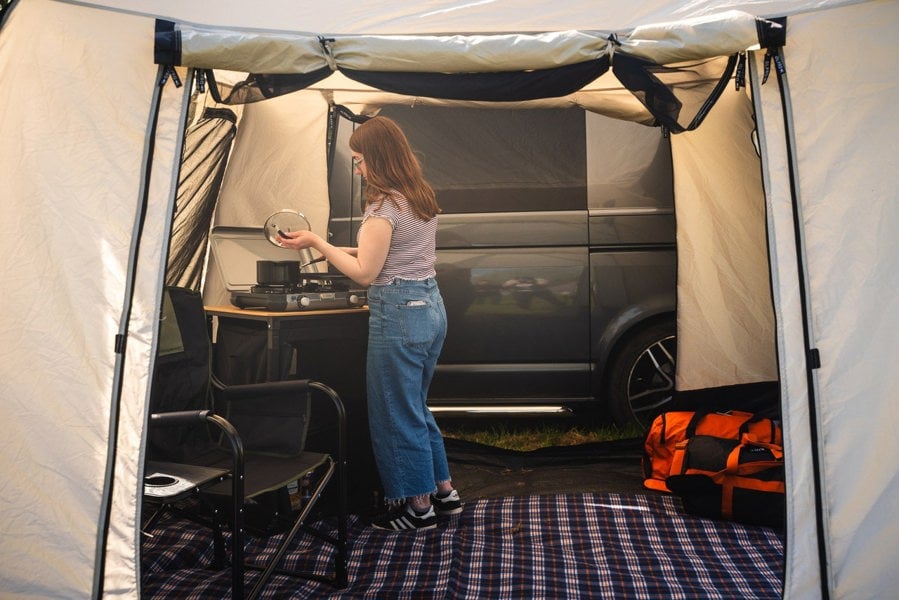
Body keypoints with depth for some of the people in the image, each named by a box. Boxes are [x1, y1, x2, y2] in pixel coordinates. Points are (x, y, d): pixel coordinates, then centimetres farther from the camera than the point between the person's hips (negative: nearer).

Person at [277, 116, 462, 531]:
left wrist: (316, 243, -8)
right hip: (431, 306, 9)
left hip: (398, 314, -9)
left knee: (397, 415, 5)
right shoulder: (423, 198, 11)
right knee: (416, 407, 22)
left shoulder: (384, 206, -16)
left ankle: (418, 506, 18)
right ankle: (444, 492, 30)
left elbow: (365, 273, -14)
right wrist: (346, 250, 19)